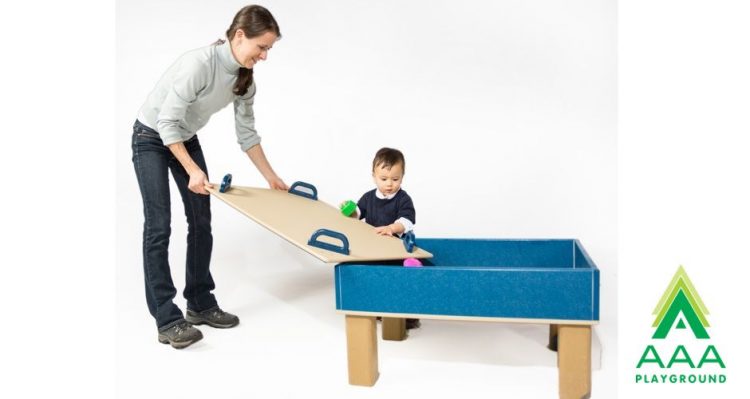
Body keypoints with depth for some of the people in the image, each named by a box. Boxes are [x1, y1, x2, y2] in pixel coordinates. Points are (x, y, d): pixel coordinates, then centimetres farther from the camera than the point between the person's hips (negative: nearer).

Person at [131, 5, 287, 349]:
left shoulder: (244, 78, -8)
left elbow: (246, 133, 0)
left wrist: (272, 178, 2)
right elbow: (166, 122, -29)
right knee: (158, 226, -10)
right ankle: (167, 320, -5)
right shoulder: (199, 63, -32)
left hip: (186, 139, 8)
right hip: (152, 137, -7)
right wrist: (192, 171, -32)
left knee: (201, 222, 5)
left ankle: (200, 304, 16)